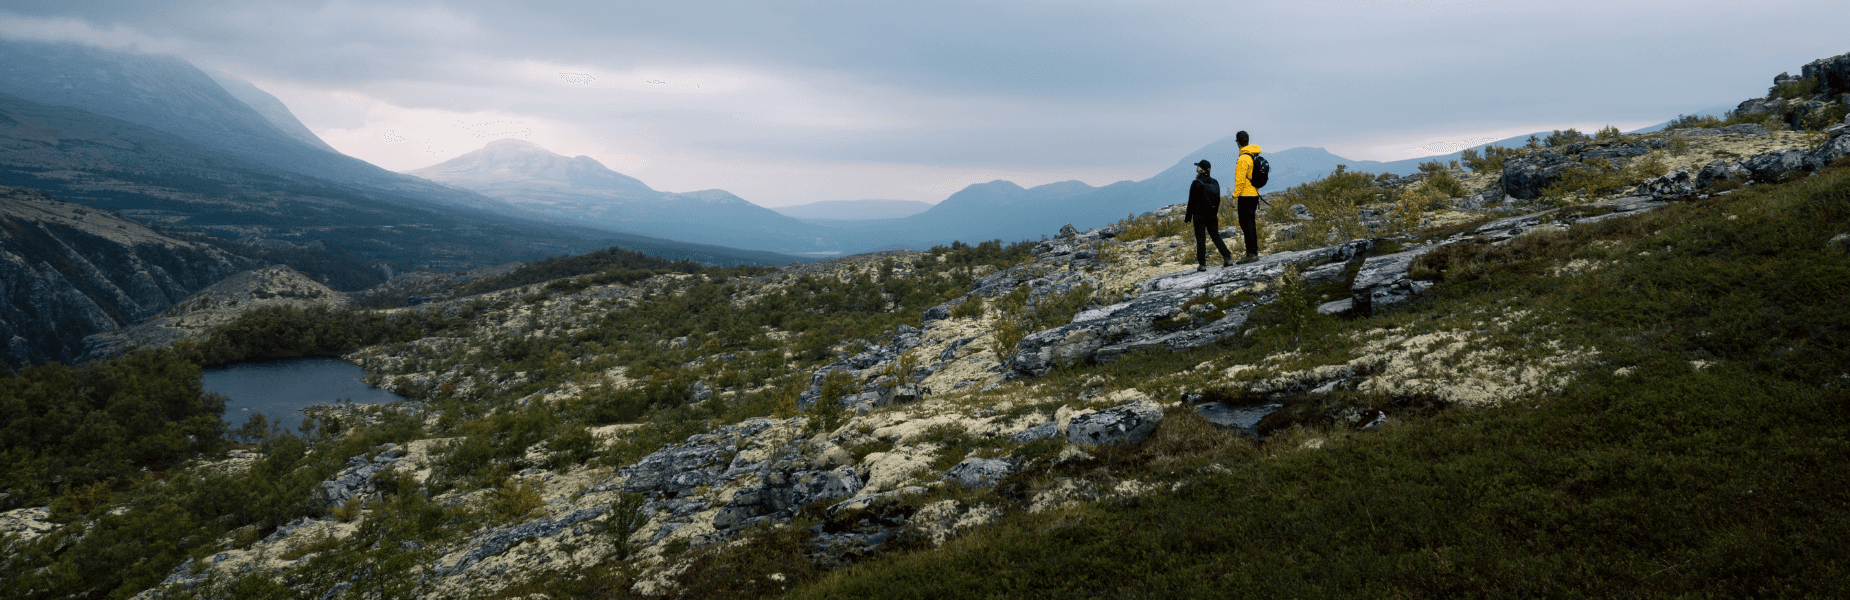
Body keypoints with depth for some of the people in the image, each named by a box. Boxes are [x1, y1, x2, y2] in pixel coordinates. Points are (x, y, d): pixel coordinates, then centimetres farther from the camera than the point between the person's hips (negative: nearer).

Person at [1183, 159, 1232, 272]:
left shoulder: (1196, 184, -12)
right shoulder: (1215, 182, 6)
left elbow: (1192, 202, -9)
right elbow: (1218, 200, 12)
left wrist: (1188, 217, -2)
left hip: (1199, 215, -5)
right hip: (1212, 216, 5)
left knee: (1200, 239, -1)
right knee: (1216, 237, 12)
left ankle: (1202, 264, -2)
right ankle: (1227, 258, 4)